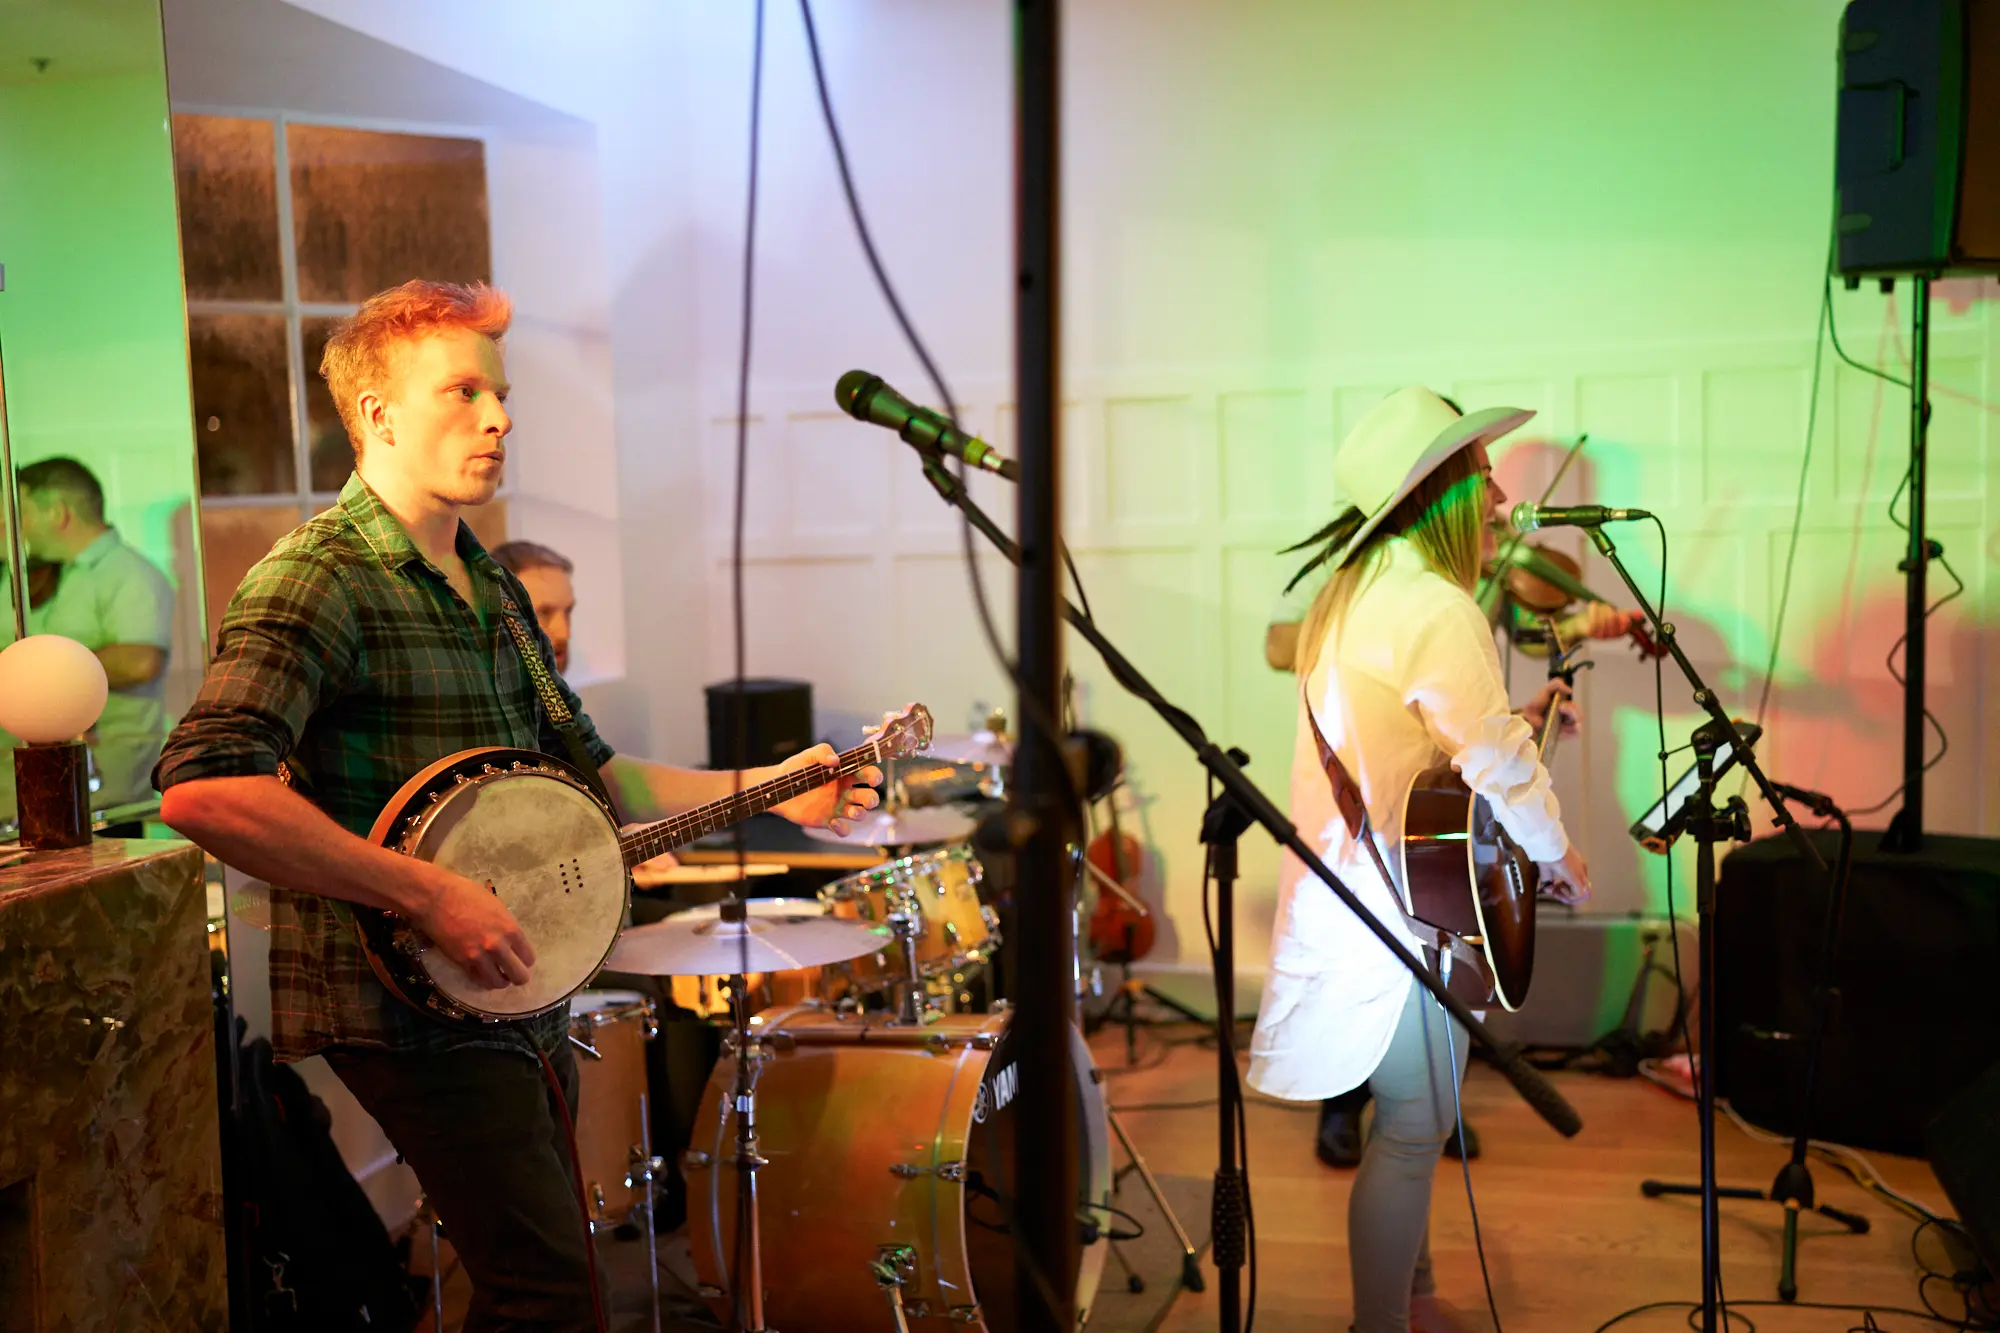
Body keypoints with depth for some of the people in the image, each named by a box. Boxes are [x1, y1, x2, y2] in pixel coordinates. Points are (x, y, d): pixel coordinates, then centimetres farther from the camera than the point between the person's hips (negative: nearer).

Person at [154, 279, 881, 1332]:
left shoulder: (492, 591, 16)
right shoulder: (317, 578, -14)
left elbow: (590, 773, 21)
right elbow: (201, 784, -28)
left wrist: (769, 791, 11)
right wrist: (429, 894, -27)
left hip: (520, 996, 9)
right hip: (407, 1003, -9)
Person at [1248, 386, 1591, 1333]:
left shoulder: (1350, 594, 11)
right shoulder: (1438, 608, -21)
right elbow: (1495, 765, -19)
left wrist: (1516, 718, 18)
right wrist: (1561, 857, -4)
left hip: (1347, 893, 10)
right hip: (1406, 910, -10)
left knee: (1411, 1119, 21)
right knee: (1413, 1130, 2)